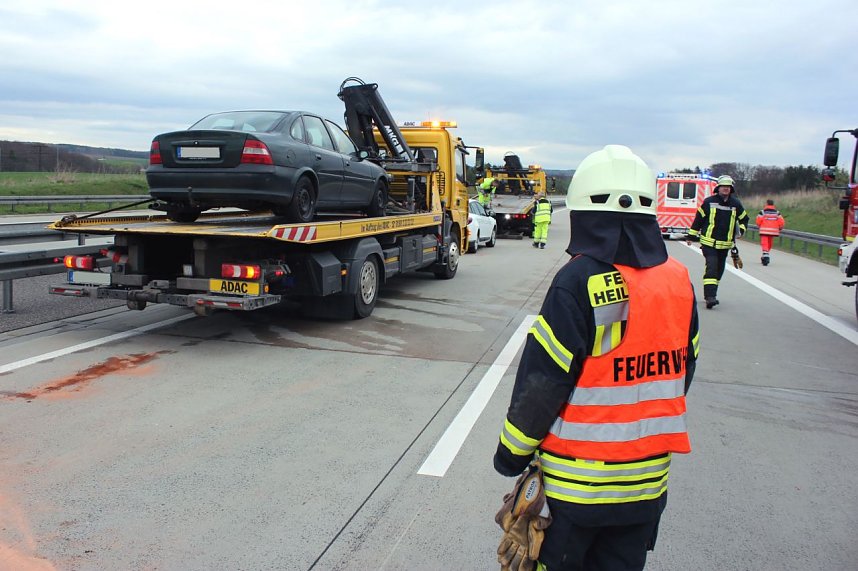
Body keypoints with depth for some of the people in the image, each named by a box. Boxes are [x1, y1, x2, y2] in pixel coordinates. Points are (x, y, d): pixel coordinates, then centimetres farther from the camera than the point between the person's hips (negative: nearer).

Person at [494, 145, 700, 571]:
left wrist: (511, 453, -5)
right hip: (647, 479, 6)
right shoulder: (679, 283, -1)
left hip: (575, 478, -5)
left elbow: (542, 380, -18)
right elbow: (680, 372, 9)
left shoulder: (580, 283, -21)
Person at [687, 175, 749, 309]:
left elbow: (744, 219, 20)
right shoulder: (709, 202, -3)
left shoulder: (736, 204, 6)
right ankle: (710, 296, -22)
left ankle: (710, 295, 24)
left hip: (725, 244, 4)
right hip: (709, 242, -4)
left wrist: (741, 230, 2)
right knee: (711, 267, -17)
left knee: (719, 270, 10)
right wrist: (691, 235, 6)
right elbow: (698, 219, 4)